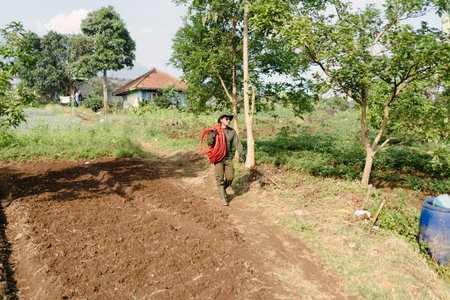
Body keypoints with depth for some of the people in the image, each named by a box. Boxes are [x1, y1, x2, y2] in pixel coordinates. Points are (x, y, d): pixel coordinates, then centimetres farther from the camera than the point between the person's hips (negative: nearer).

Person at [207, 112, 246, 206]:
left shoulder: (232, 131, 3)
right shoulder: (215, 130, -2)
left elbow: (237, 143, -3)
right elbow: (209, 143, -4)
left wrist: (242, 153, -17)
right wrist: (213, 136, -24)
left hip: (228, 158, 2)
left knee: (230, 177, -2)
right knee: (220, 178, -4)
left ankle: (223, 189, 29)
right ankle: (223, 198, 5)